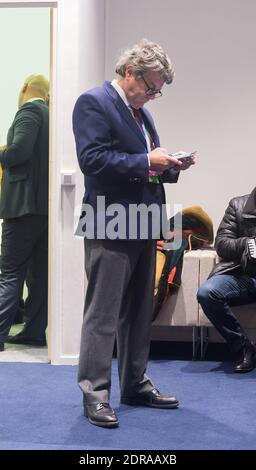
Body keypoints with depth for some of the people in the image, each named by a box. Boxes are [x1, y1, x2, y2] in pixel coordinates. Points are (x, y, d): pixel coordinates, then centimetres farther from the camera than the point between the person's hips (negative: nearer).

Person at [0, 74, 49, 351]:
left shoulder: (29, 111, -8)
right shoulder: (49, 114, 16)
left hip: (25, 202, -8)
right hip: (45, 202, 8)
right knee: (39, 272, 9)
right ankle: (35, 331, 13)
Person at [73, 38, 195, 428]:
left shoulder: (141, 112, 19)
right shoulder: (93, 103, -8)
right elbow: (91, 159, -20)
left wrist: (171, 166, 5)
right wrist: (145, 161, -21)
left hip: (143, 227, 9)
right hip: (110, 227, -9)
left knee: (139, 312, 15)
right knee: (103, 314, -4)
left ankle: (135, 384, 26)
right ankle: (95, 393, 3)